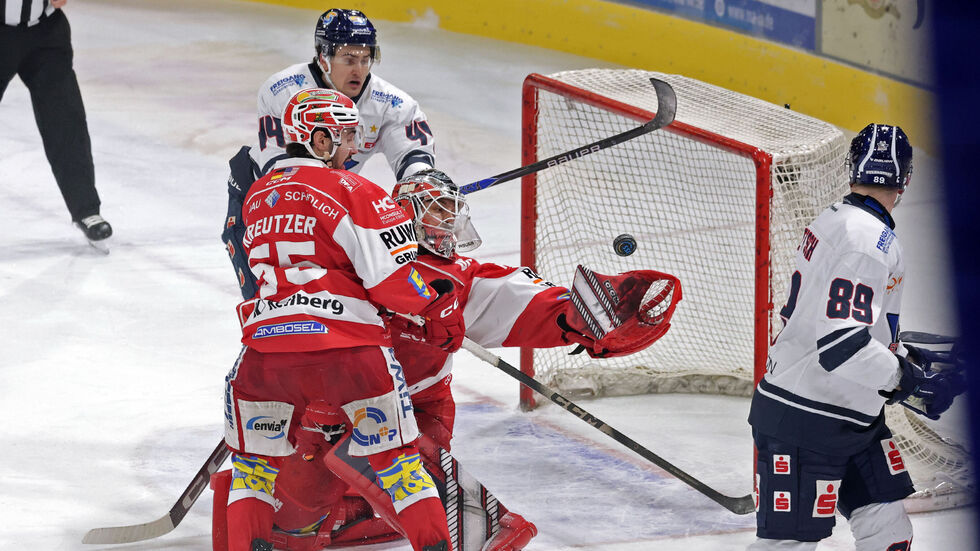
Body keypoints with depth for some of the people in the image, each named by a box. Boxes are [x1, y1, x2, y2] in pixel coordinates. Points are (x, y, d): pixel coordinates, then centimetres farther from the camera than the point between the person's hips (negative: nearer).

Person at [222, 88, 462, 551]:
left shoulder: (257, 197, 19)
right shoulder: (352, 191, 0)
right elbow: (393, 275, -9)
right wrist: (438, 309, 8)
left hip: (267, 346, 3)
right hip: (348, 347, -3)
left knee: (256, 456, 20)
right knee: (391, 452, 11)